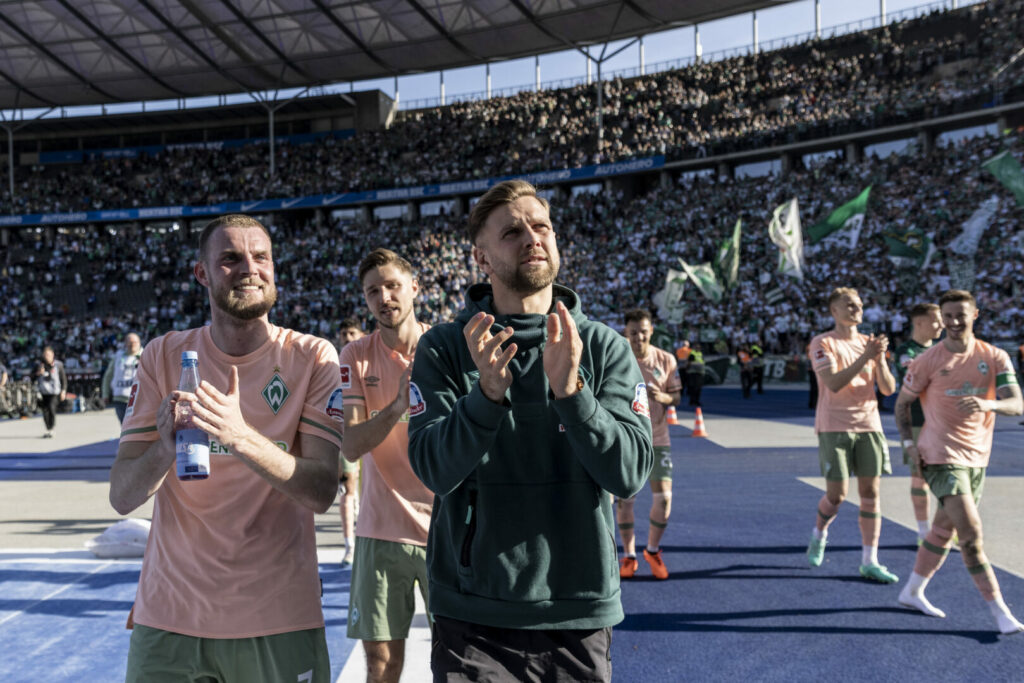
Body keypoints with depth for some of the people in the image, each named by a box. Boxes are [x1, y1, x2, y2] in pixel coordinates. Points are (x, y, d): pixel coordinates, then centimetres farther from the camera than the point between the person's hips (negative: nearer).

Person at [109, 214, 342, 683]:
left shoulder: (311, 357, -6)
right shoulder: (163, 357, -1)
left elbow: (322, 492, -14)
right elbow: (122, 496, -5)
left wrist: (241, 437, -30)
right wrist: (166, 447, -26)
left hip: (277, 614, -1)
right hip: (169, 613, 1)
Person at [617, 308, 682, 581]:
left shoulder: (666, 360, -3)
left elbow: (676, 396, 5)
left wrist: (661, 397, -16)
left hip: (657, 438, 1)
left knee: (663, 498, -5)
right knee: (624, 499, 2)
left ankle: (653, 550, 20)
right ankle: (629, 556, 20)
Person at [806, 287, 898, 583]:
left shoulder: (869, 343, 11)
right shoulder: (822, 343, -5)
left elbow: (889, 389, 5)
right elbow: (834, 383, -19)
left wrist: (880, 361, -12)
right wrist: (865, 357, -24)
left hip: (869, 425, 5)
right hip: (834, 427, -4)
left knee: (870, 492, 0)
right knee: (837, 495, -4)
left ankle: (869, 562, 6)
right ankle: (819, 533, 28)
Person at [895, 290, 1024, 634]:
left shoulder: (995, 358, 0)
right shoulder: (927, 361, -7)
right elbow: (902, 403, 3)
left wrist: (989, 403, -31)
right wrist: (909, 442, -10)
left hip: (976, 457, 5)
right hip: (941, 457, -5)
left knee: (944, 529, 15)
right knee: (971, 534, -11)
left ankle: (912, 592, 30)